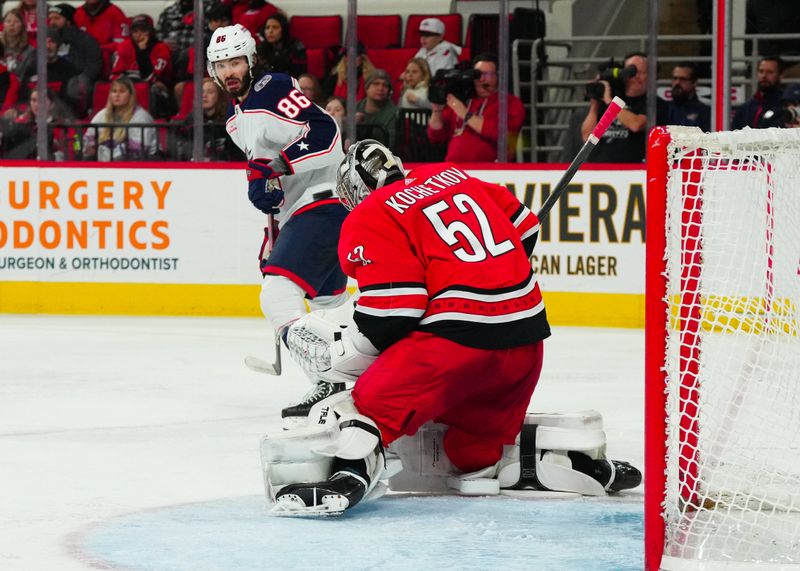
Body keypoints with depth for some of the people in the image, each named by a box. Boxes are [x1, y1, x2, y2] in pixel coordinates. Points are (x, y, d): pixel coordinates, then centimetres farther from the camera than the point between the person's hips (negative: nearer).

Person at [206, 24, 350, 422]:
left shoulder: (275, 90, -14)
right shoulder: (236, 117, 17)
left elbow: (325, 133, -24)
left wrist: (277, 168, -26)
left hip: (323, 202, -11)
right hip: (298, 211, 11)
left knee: (277, 294, -22)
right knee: (328, 300, 23)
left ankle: (330, 381, -28)